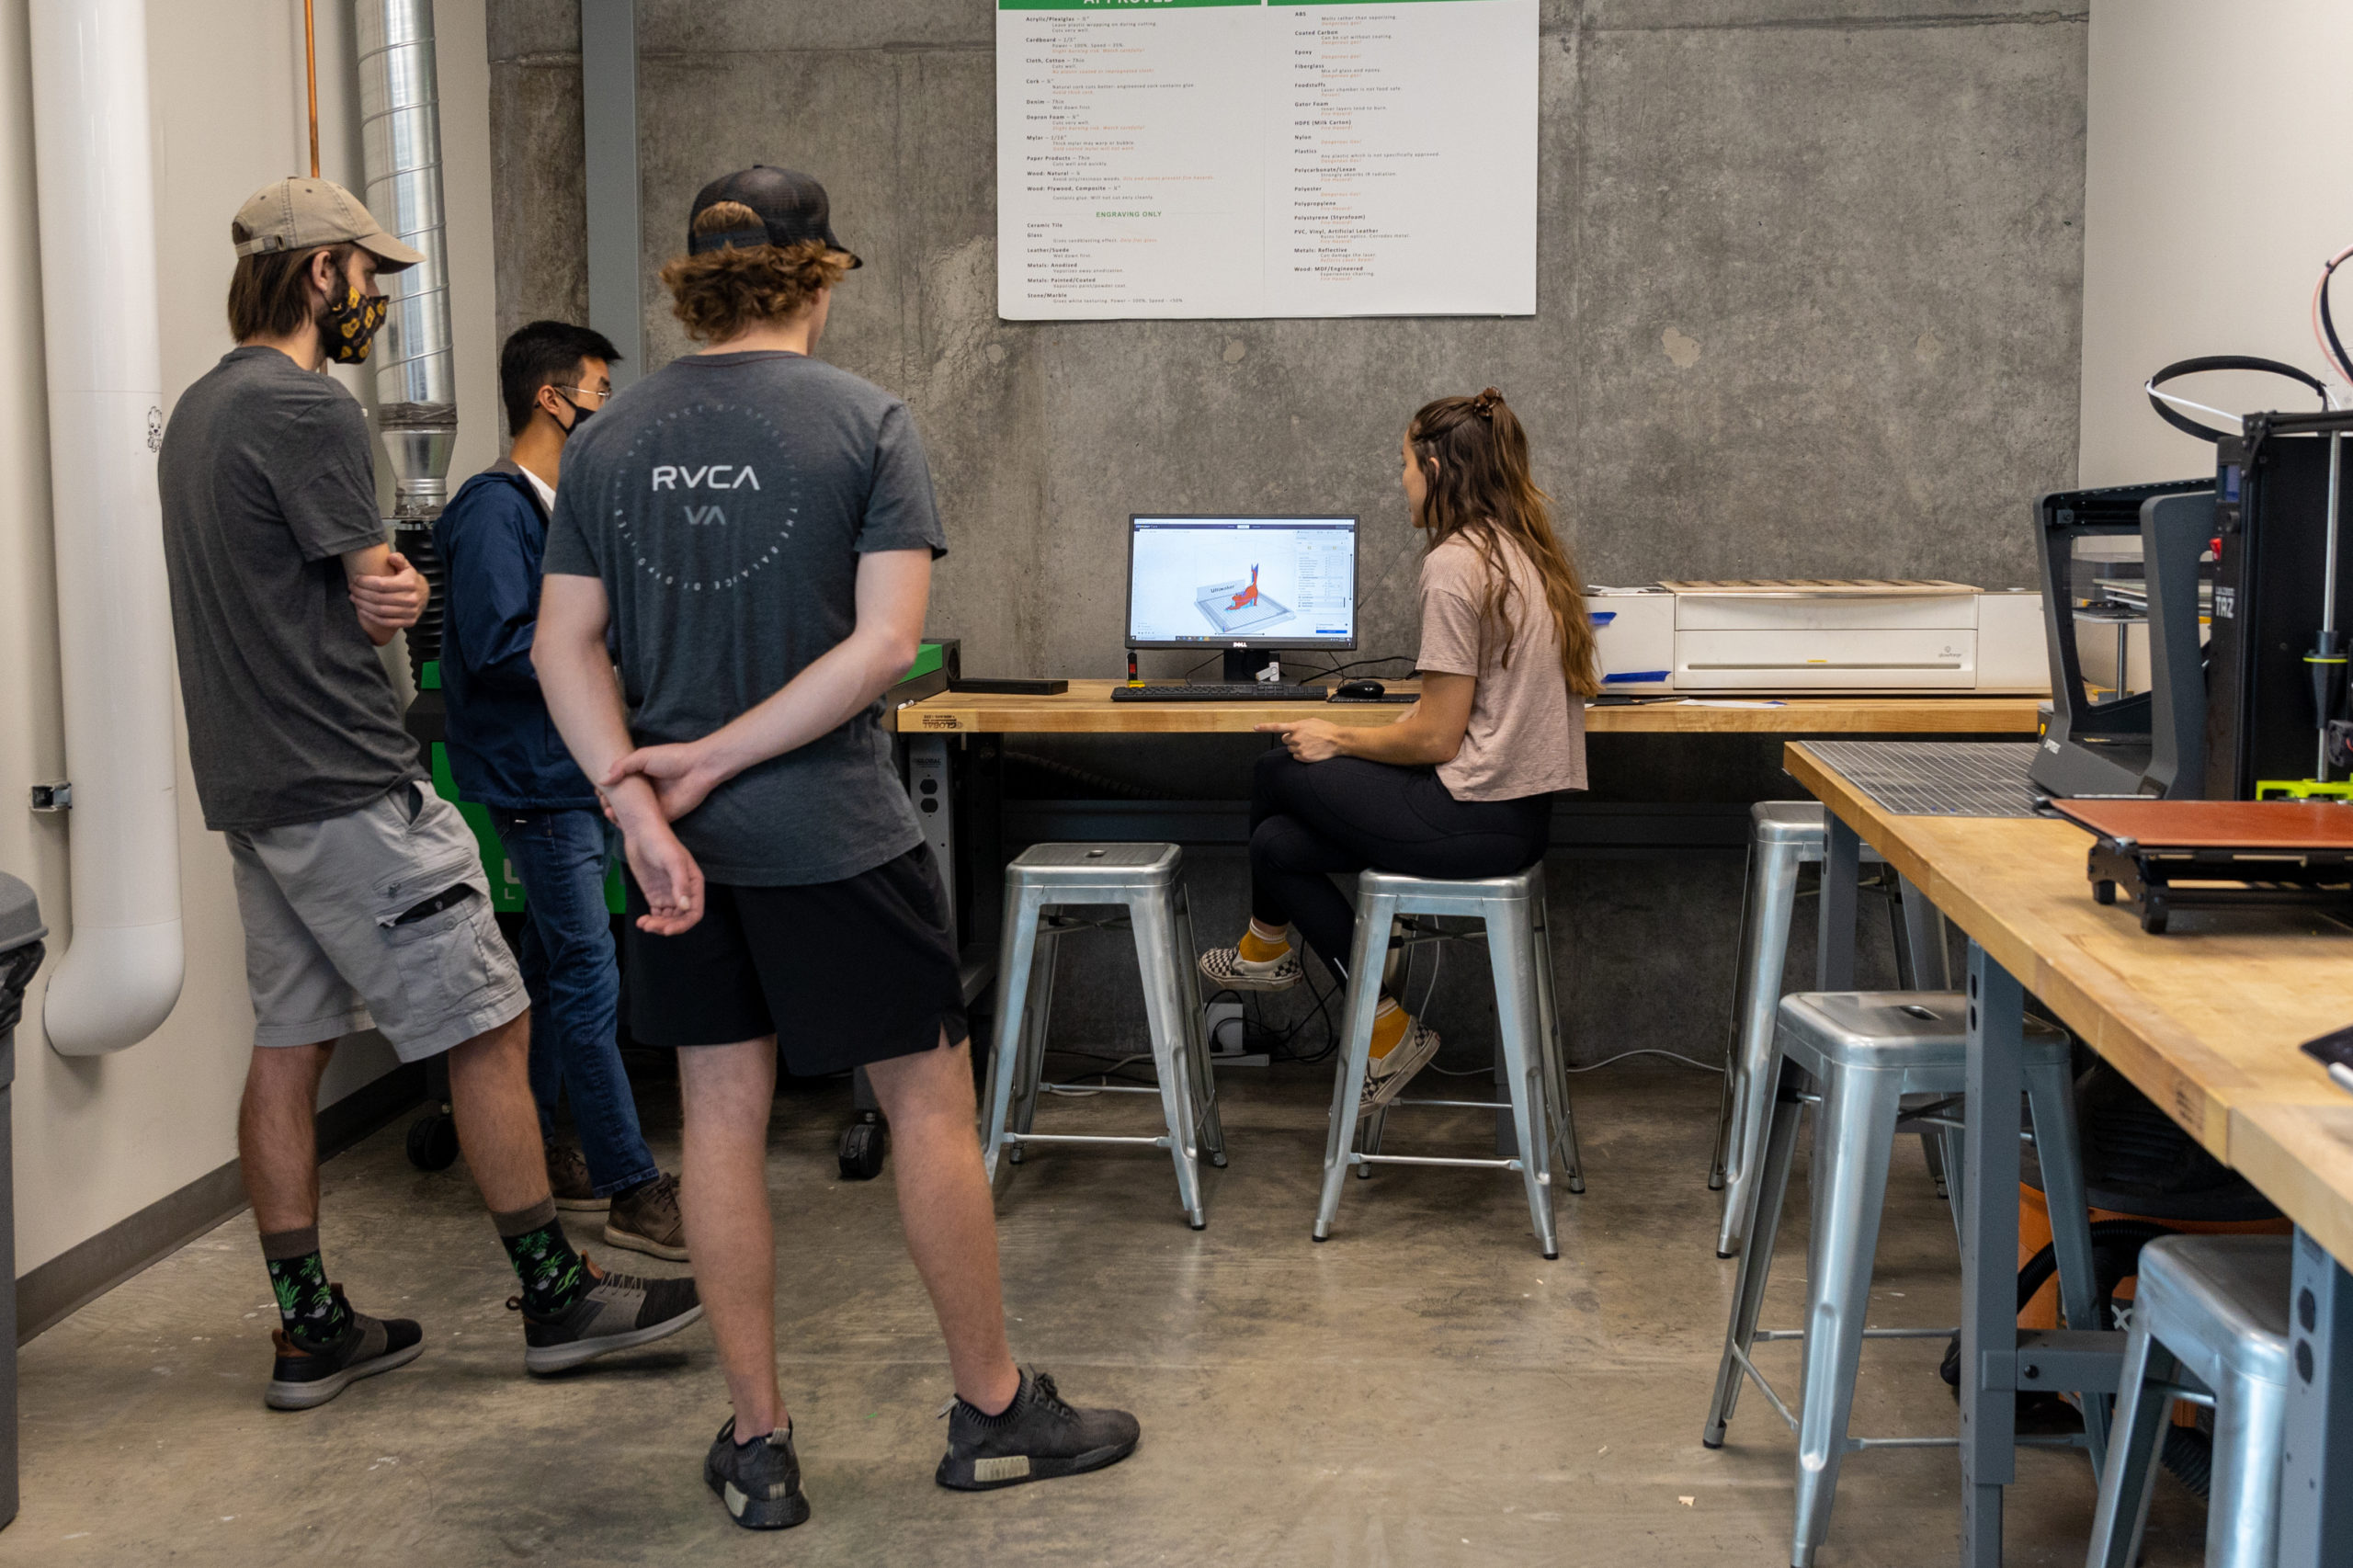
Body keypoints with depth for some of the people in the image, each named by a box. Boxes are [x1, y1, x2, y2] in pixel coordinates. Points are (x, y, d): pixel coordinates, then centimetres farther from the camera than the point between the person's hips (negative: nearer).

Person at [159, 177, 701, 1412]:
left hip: (250, 787, 10)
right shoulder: (307, 408, -15)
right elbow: (383, 598, -11)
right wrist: (397, 588, 10)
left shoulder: (200, 409, 17)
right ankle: (557, 1297, 7)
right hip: (345, 785, -10)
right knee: (487, 1031, -2)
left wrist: (379, 590, -6)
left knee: (288, 1046, 10)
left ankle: (310, 1331, 16)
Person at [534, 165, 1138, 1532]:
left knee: (724, 1118, 10)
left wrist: (639, 802, -10)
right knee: (931, 1104, 8)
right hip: (834, 838, -4)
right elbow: (886, 642, -15)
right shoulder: (866, 420, -7)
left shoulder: (610, 439, 5)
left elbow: (567, 646, -2)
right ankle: (994, 1411, 20)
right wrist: (715, 758, -12)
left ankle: (758, 1443, 18)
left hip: (684, 844, 4)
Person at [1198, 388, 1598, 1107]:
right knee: (1279, 843, 11)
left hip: (1476, 817, -9)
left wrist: (1340, 740, -2)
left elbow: (1436, 737, -17)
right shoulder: (1530, 553, 11)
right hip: (1523, 810, 9)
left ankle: (1268, 947, 29)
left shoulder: (1455, 564, -17)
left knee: (1277, 772, 8)